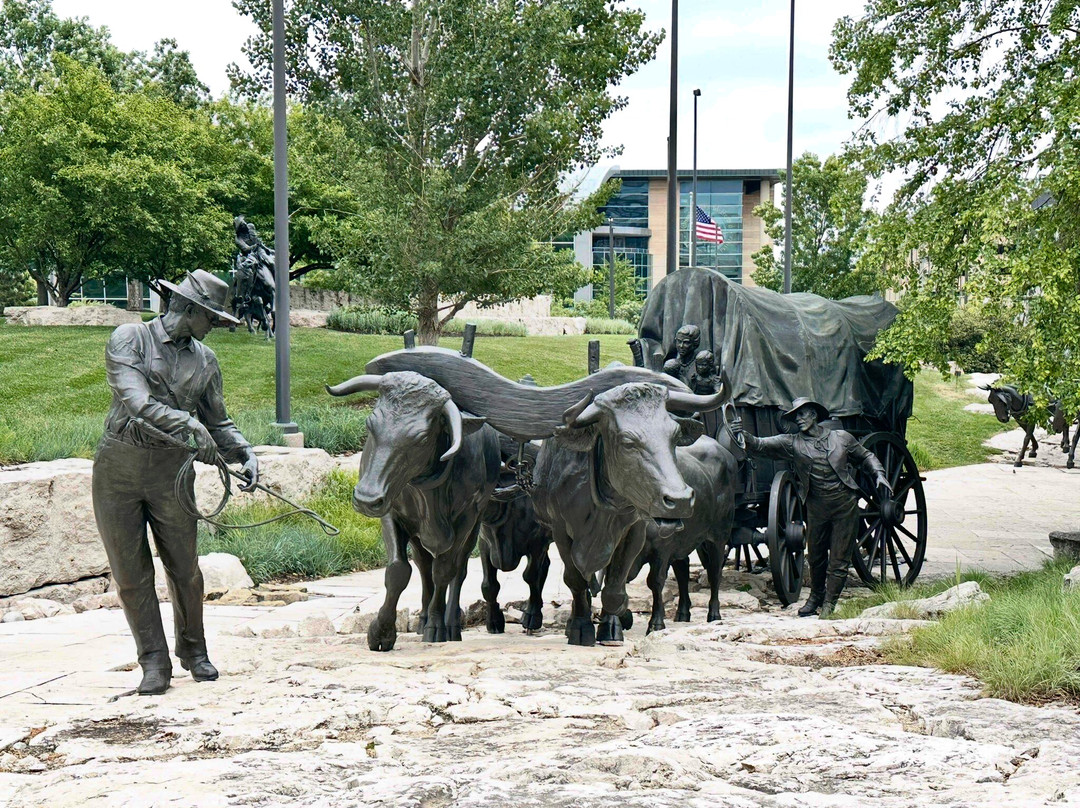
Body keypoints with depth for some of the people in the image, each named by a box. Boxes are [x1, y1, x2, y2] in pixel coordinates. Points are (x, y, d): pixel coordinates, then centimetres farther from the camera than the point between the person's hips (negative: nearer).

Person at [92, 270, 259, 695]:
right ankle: (154, 663, 8)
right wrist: (188, 424, -29)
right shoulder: (129, 339, -5)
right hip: (118, 468, -3)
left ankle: (193, 651, 25)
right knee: (130, 573, -1)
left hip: (171, 469, 3)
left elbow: (217, 420, 17)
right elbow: (135, 400, -19)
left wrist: (245, 453, -2)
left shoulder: (205, 360, 11)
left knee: (184, 569, 5)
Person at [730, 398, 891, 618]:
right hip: (816, 507, 2)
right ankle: (815, 597, 34)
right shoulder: (792, 443, 2)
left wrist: (878, 474, -1)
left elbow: (866, 456, 16)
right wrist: (744, 435, -30)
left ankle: (829, 604, 8)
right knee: (816, 556, 13)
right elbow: (761, 445, -11)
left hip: (845, 506, -2)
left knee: (839, 560, 0)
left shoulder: (841, 438, 3)